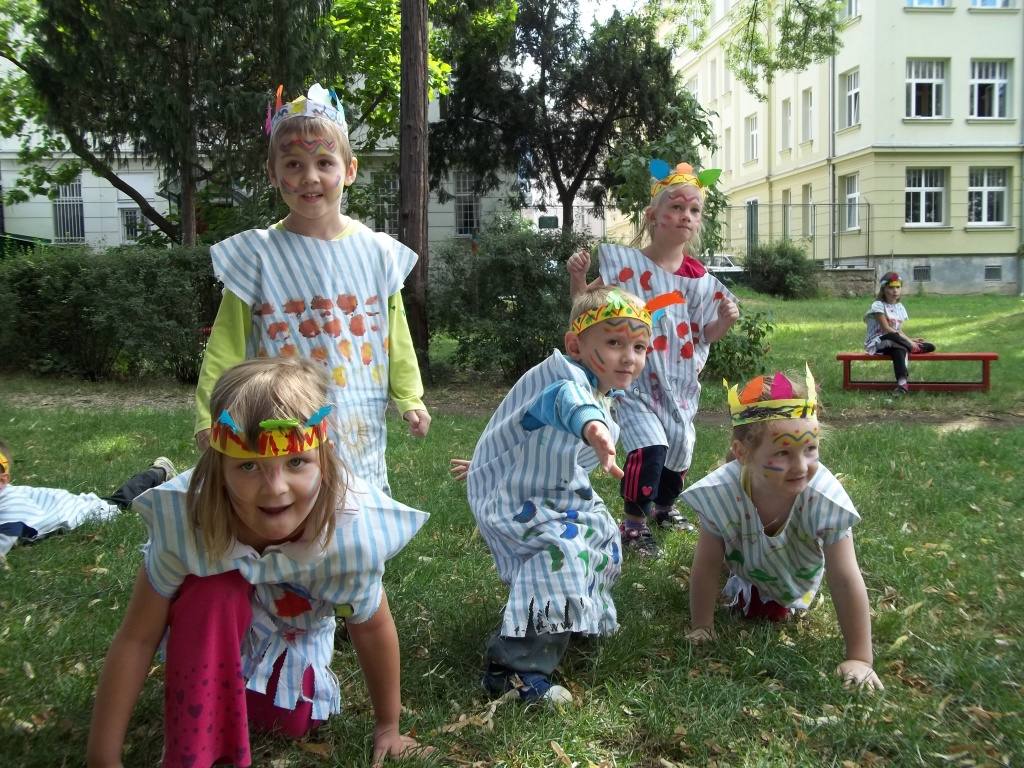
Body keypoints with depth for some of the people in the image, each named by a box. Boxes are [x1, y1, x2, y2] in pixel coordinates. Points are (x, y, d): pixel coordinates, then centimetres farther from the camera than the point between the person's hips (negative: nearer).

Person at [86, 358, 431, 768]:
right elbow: (136, 639, -28)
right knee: (213, 591, -33)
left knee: (291, 721, -15)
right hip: (213, 617, -2)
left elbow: (372, 628, -20)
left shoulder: (354, 531, -38)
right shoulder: (187, 519, -38)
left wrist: (388, 727, -6)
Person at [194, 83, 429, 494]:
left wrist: (409, 398, 10)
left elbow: (395, 336, 10)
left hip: (360, 429, 2)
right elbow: (226, 347, -2)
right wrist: (210, 416, -7)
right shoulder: (257, 255, -4)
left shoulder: (377, 252, 2)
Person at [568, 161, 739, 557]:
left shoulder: (699, 278, 0)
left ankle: (664, 506, 45)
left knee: (679, 448, 16)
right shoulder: (627, 263, -11)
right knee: (649, 448, -20)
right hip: (636, 376, -5)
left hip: (678, 380, 5)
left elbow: (702, 335, 7)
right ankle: (633, 523, 2)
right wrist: (577, 277, -25)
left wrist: (725, 321, -13)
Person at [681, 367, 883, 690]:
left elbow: (846, 581, -34)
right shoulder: (721, 493, -40)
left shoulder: (826, 499, -43)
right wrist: (701, 625, -14)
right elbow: (706, 566, -24)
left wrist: (859, 659, -28)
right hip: (748, 563, 0)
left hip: (799, 570, 0)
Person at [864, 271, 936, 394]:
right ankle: (914, 348, -14)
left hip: (894, 344, 6)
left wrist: (910, 340, -9)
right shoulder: (878, 305, -11)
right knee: (893, 337, -38)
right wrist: (907, 341, -23)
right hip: (877, 342, -6)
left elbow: (899, 330, 12)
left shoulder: (900, 307, 12)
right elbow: (886, 329, -19)